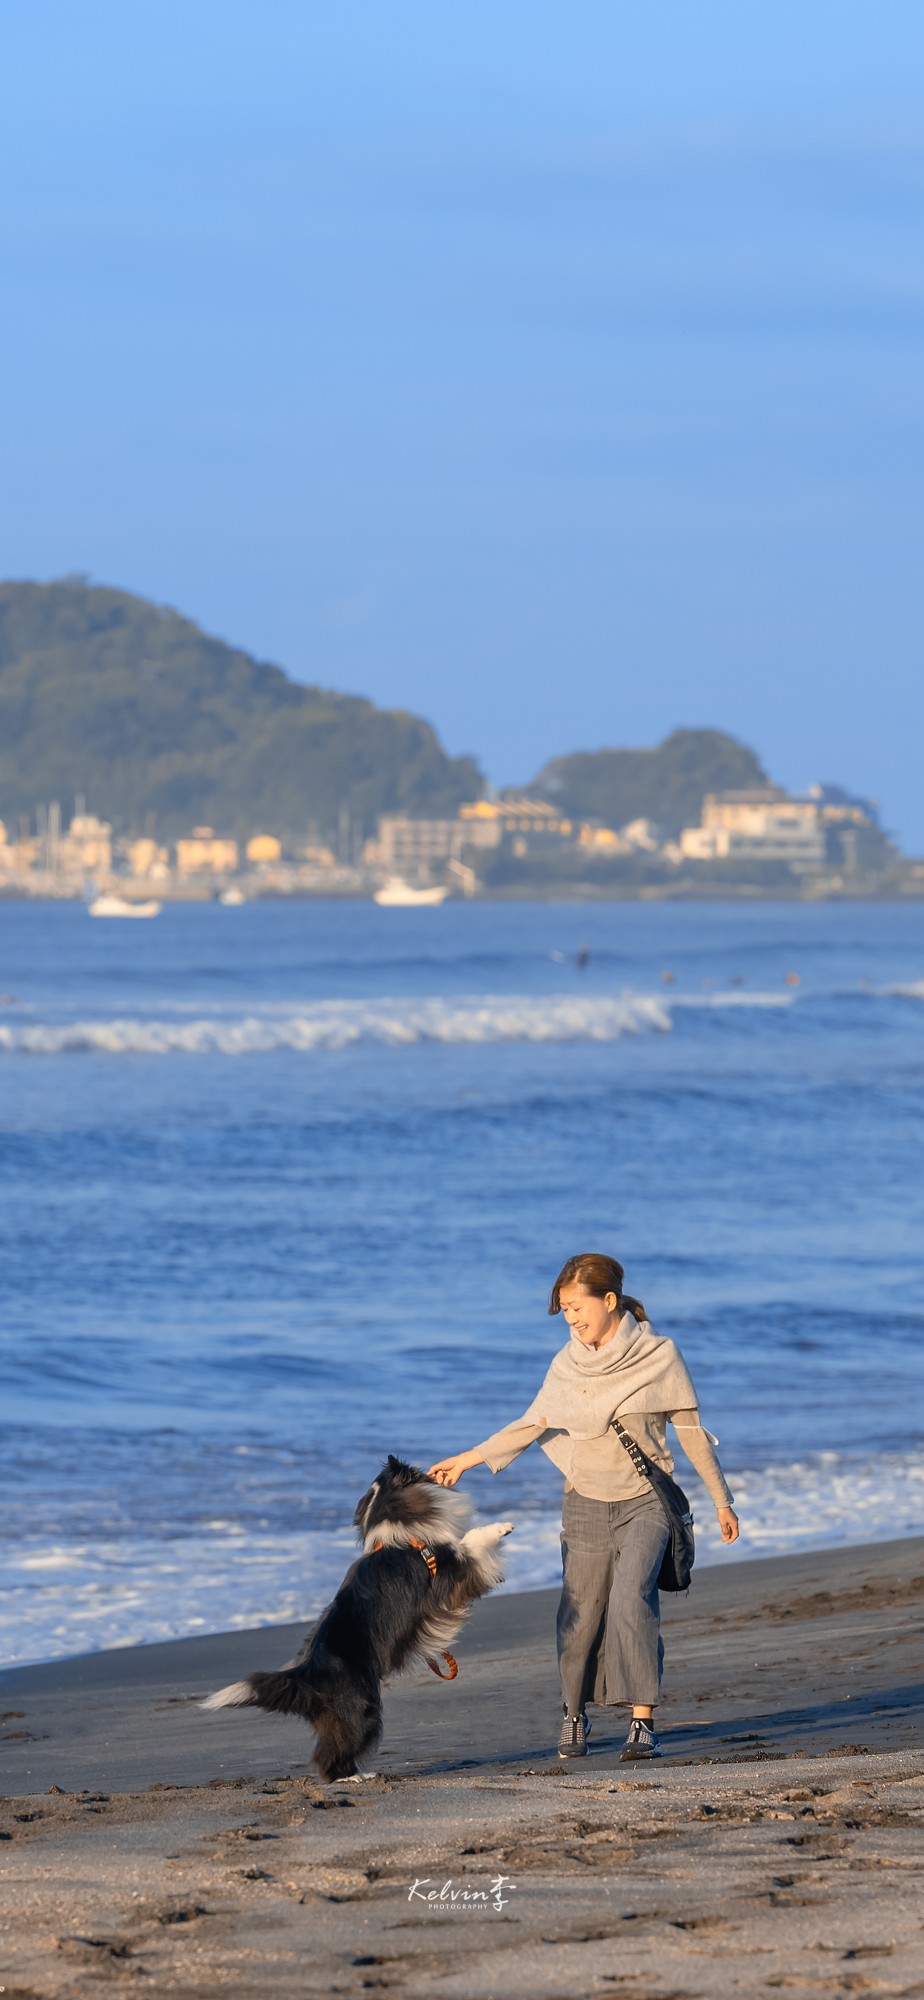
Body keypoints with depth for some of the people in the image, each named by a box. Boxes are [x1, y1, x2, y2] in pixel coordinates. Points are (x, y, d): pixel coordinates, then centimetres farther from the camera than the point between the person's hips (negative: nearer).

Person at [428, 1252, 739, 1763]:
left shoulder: (658, 1357, -7)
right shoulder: (568, 1365, 2)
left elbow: (691, 1432, -1)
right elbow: (533, 1424, 11)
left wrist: (721, 1500, 3)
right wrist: (467, 1459, 7)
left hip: (645, 1503, -3)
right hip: (586, 1504, 3)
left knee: (631, 1601, -22)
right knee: (580, 1617, 4)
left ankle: (643, 1721, -22)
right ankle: (574, 1716, 26)